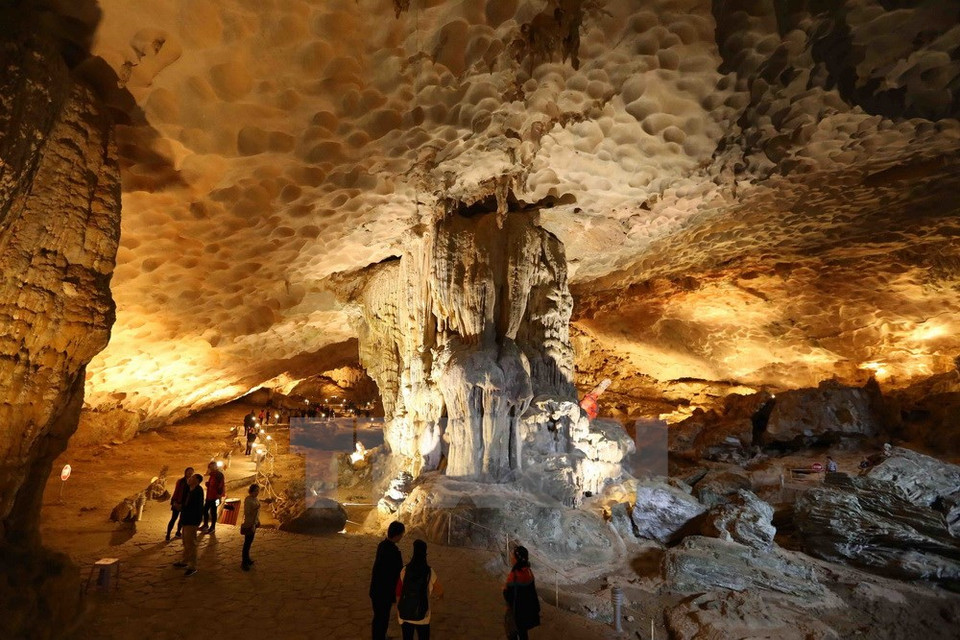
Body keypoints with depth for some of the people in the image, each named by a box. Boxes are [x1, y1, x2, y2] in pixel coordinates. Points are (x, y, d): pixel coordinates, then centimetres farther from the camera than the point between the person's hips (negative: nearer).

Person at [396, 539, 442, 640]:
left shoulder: (404, 571, -11)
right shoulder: (430, 572, -13)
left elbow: (398, 593, -3)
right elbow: (440, 593, -2)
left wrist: (398, 611, 12)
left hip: (405, 614, 2)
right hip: (421, 615, -2)